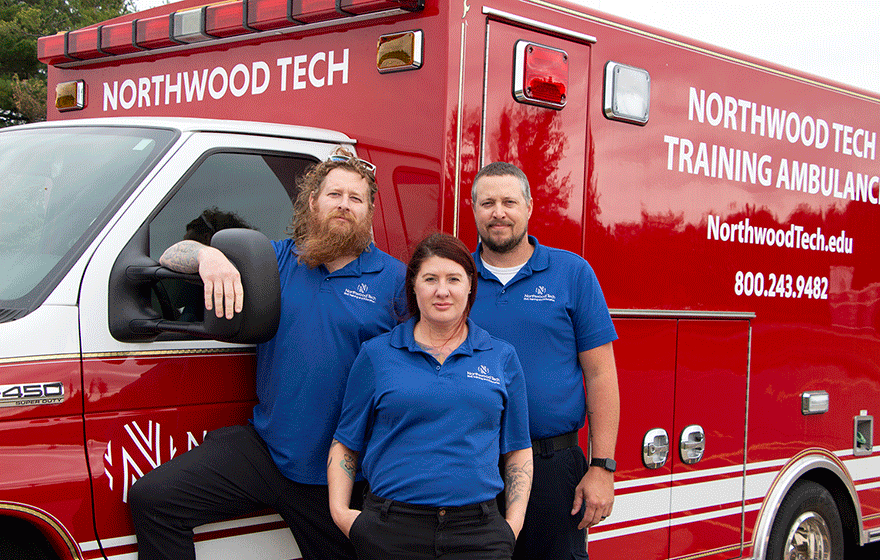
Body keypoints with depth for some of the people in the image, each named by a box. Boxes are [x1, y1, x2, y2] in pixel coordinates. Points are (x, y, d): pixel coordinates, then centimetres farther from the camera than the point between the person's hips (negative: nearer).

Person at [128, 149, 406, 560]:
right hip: (263, 446, 2)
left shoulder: (394, 279, -1)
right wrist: (207, 255, -18)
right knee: (152, 498, -11)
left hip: (335, 474, -2)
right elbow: (171, 257, 6)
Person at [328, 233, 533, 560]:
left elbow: (518, 451, 11)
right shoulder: (376, 355, 5)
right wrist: (339, 511, -3)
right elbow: (345, 445, 8)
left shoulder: (502, 358, 9)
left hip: (477, 534, 1)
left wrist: (514, 522, 2)